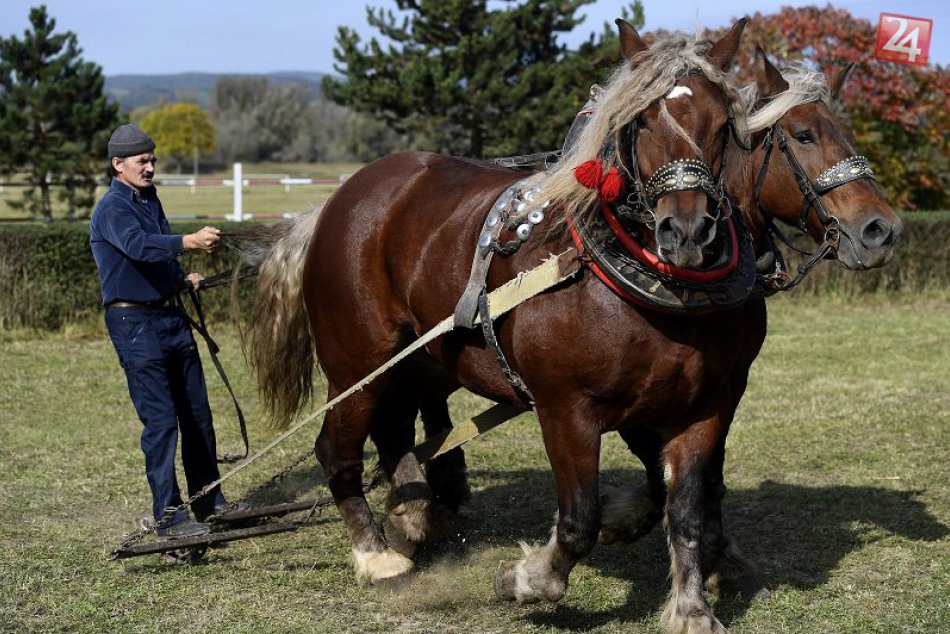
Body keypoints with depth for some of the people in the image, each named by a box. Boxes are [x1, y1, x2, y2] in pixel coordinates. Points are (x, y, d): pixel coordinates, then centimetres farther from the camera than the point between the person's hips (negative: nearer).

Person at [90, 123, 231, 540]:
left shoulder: (150, 200, 14)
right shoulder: (112, 210, -13)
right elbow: (138, 246, -33)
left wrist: (183, 278, 7)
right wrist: (190, 242, -45)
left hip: (171, 316, 9)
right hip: (134, 322, -9)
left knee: (197, 413, 12)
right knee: (161, 419, -10)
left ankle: (209, 502, 23)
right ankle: (168, 517, -4)